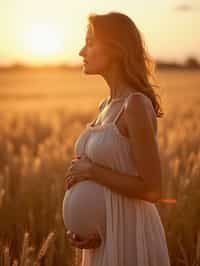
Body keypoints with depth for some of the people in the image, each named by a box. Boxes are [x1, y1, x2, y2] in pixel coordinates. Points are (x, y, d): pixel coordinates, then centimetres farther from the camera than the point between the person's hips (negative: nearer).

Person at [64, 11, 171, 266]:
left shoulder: (138, 105, -18)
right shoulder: (108, 106, 10)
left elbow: (152, 190, -20)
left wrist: (91, 171, -12)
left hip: (130, 239, -9)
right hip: (107, 237, 9)